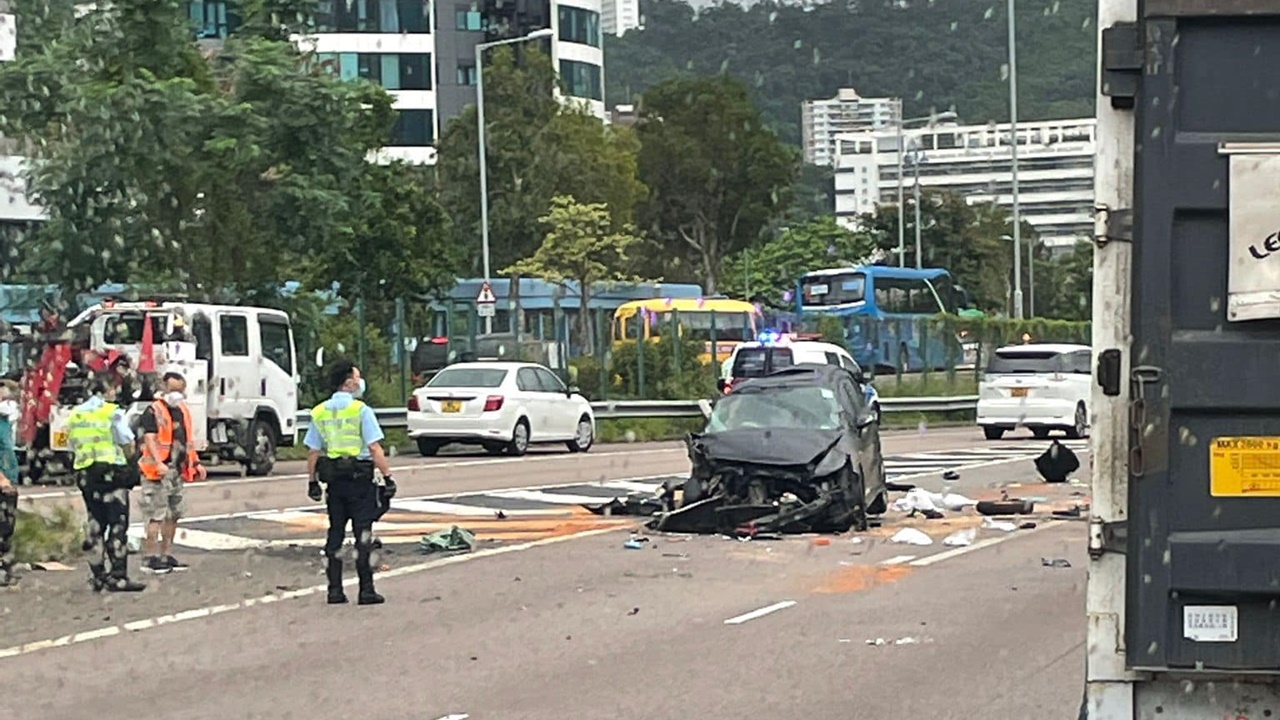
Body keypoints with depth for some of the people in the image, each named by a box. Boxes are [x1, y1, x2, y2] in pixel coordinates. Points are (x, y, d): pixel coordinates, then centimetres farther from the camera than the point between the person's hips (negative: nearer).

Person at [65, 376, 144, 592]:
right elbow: (128, 442, -7)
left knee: (95, 526, 12)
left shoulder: (74, 415, 13)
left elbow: (72, 446, 13)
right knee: (118, 526, -4)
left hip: (85, 474, 6)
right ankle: (118, 577, -9)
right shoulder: (112, 412, -6)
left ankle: (98, 576, 13)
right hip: (111, 472, -6)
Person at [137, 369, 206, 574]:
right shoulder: (154, 411, -8)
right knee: (157, 515, -9)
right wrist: (159, 463, -31)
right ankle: (150, 558, -7)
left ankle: (167, 555, 22)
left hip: (178, 472, 8)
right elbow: (149, 439, -18)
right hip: (159, 472, -8)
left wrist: (196, 463, 20)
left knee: (173, 514, 13)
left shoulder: (183, 411, 17)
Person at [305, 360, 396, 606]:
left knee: (335, 533, 11)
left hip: (334, 481, 5)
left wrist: (313, 482, 15)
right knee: (363, 535, -1)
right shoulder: (361, 410, -9)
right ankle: (366, 590, -2)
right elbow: (375, 449, -14)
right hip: (360, 478, -5)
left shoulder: (320, 412, 6)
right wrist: (388, 477, -10)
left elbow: (313, 452, 8)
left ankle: (335, 590, 11)